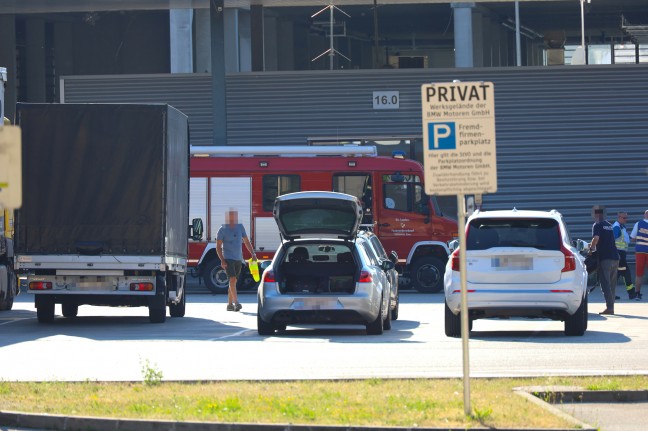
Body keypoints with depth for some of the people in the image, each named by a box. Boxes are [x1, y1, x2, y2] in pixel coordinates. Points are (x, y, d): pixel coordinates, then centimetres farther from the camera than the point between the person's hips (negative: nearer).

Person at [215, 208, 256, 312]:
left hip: (238, 259, 5)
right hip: (228, 259, -5)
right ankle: (236, 303, -27)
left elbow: (247, 242, 12)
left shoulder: (240, 227, 9)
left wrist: (253, 254, -1)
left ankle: (230, 304, 16)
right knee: (232, 280, -19)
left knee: (233, 282, 9)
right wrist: (222, 260, -16)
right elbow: (218, 247, -5)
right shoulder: (223, 230, -5)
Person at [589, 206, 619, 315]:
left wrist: (591, 247, -9)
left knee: (605, 284, -7)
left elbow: (596, 238, -24)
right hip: (615, 258, 7)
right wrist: (593, 245, 34)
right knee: (612, 284, 12)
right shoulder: (609, 225, 18)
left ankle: (609, 307, -15)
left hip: (605, 258, -7)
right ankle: (611, 307, 14)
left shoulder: (597, 225, -6)